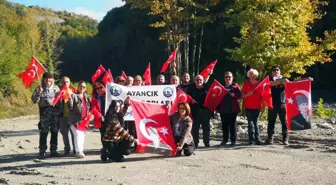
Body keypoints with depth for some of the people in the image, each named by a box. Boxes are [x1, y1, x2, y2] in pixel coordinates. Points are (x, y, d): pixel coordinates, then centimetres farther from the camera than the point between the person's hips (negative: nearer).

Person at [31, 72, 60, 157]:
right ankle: (42, 151, 1)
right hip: (44, 111, -3)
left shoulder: (56, 88, 13)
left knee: (54, 132, 7)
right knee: (44, 132, -5)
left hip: (55, 111, 3)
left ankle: (53, 151, 16)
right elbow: (34, 100, -3)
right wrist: (39, 93, -17)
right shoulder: (39, 88, 5)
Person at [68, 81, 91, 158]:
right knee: (78, 134, -15)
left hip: (84, 120, 6)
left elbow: (90, 107, 22)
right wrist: (69, 99, -33)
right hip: (75, 120, -6)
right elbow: (70, 106, -17)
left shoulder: (86, 97, 15)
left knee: (82, 135, 13)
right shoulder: (74, 96, -4)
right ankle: (78, 151, -17)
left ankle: (81, 150, 23)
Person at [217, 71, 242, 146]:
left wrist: (234, 95, -21)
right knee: (224, 125, 7)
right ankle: (225, 139, 16)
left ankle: (233, 140, 4)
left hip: (233, 109, -3)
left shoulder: (235, 86, 4)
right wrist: (218, 107, 2)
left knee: (232, 124, -2)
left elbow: (239, 95, -1)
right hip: (223, 109, 3)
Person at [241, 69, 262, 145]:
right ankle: (251, 139, -1)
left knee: (255, 122, 0)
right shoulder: (246, 84, 6)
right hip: (248, 107, -1)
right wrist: (248, 94, -16)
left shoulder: (259, 84, 8)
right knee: (250, 123, -1)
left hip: (257, 106, 1)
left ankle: (257, 139, 0)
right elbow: (243, 95, 3)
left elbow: (262, 95, 9)